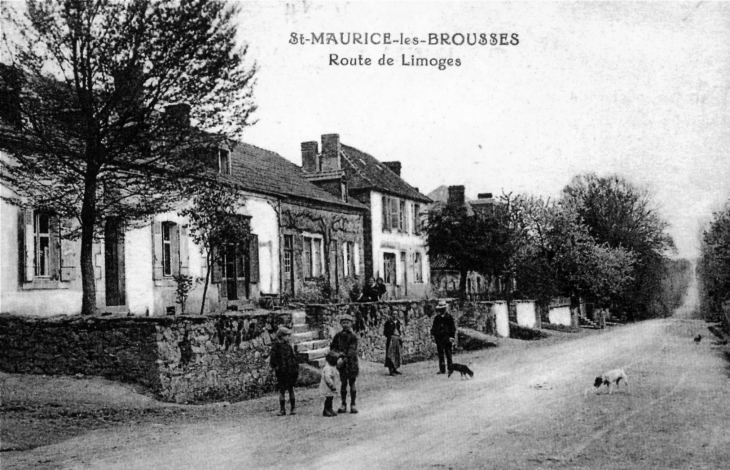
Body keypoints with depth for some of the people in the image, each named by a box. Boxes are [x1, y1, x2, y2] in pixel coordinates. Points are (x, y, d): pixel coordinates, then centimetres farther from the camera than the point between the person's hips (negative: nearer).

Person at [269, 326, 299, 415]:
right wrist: (275, 368, -11)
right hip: (281, 372, -3)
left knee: (291, 389, 6)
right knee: (281, 390, -1)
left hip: (290, 370, 3)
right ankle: (282, 409, 7)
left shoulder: (288, 346, 10)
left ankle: (293, 408, 12)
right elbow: (272, 359, -3)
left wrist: (296, 368, 9)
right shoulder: (275, 346, -2)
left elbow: (294, 357, 14)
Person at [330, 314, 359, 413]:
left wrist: (344, 358, -27)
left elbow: (352, 350, -15)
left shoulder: (353, 336, -5)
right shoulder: (338, 336, 6)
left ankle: (353, 404, 8)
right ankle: (343, 404, 10)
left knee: (352, 383, 1)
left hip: (351, 361, -2)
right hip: (341, 361, 2)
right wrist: (338, 353, -10)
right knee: (343, 383, 4)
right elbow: (332, 347, 9)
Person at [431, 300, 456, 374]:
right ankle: (442, 369, 7)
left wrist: (451, 336, -10)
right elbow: (434, 327, 16)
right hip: (439, 339, 4)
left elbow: (453, 328, -3)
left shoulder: (449, 317, -1)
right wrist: (433, 335, 7)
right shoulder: (437, 318, 10)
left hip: (447, 338, -4)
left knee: (448, 354, -1)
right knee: (440, 355, 4)